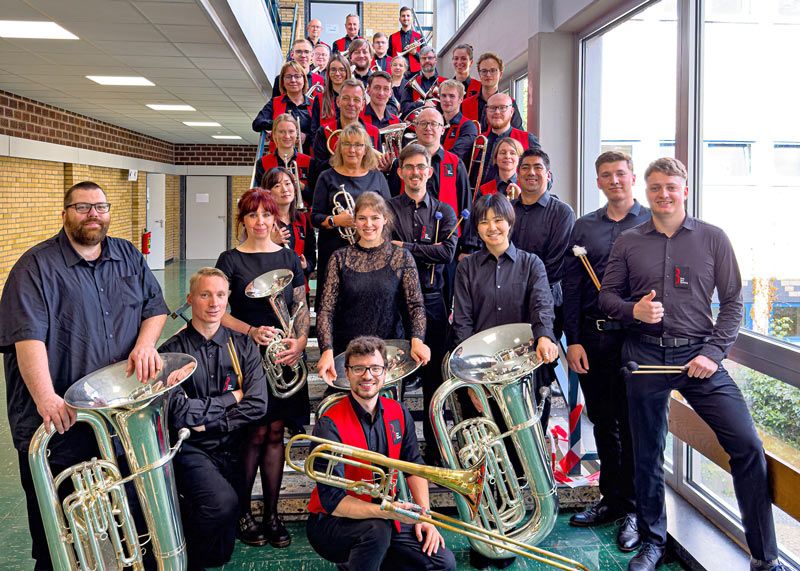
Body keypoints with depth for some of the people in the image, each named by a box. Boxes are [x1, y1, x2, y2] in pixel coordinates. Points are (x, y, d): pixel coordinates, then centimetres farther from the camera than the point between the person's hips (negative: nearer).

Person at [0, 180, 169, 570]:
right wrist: (46, 398, -31)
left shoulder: (129, 257, 10)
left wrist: (145, 343, -8)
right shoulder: (37, 266, -8)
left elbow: (156, 305, 13)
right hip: (60, 421, -4)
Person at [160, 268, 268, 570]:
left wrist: (205, 422, -13)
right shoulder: (172, 350, -6)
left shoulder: (243, 347, 4)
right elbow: (179, 413, -17)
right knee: (222, 501, -31)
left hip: (232, 449, 3)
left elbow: (257, 405, -7)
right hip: (191, 450, -3)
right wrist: (231, 397, -9)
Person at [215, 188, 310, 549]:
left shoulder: (289, 258, 8)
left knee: (275, 432, 6)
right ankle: (242, 512, 15)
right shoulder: (231, 260, -1)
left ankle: (271, 514, 16)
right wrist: (251, 331, -20)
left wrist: (300, 341, -9)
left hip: (284, 357, 3)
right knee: (256, 434, -2)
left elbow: (301, 308, 9)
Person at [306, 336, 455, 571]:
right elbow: (333, 501, -25)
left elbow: (414, 467, 9)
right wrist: (388, 512, -36)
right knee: (376, 529, -36)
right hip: (333, 522, -6)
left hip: (385, 518, 6)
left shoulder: (398, 413, -1)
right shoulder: (331, 425, -21)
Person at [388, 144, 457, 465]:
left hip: (432, 299, 2)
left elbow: (448, 252, -5)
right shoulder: (387, 209, 5)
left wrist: (405, 247, -8)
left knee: (434, 376, 7)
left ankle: (435, 448, 19)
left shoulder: (444, 212, 12)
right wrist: (428, 251, -11)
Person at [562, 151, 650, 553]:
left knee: (632, 425, 2)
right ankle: (611, 500, 27)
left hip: (636, 336, -3)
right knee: (603, 422, 12)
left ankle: (633, 509, 15)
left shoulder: (653, 224, 3)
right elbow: (571, 286, 7)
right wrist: (573, 340, 1)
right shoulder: (583, 227, 10)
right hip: (592, 337, 3)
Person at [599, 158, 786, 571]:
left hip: (699, 357, -1)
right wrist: (633, 310, -12)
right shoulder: (628, 242, 7)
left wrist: (713, 353, -7)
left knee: (748, 445, -11)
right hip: (645, 355, 1)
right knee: (647, 454, 9)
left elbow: (732, 301, 4)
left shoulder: (713, 238, 5)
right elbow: (606, 297, 9)